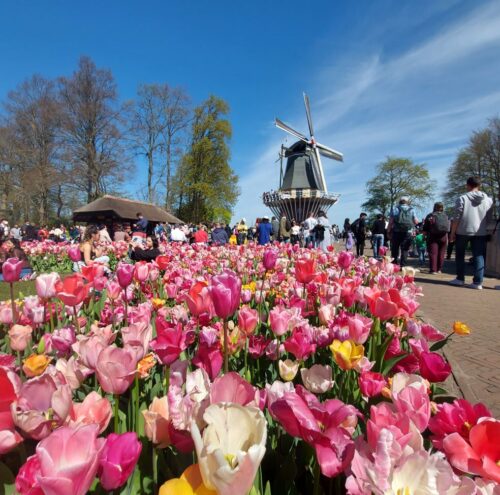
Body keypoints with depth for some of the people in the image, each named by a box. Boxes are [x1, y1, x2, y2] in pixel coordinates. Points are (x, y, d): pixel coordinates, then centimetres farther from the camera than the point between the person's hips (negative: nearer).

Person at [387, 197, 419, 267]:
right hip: (407, 233, 0)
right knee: (405, 250, 5)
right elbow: (416, 222, 6)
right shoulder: (411, 210, 6)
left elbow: (390, 222, -2)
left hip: (396, 232, 0)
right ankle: (402, 266, 3)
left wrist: (388, 232, 1)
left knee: (394, 249, 8)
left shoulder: (396, 209, 3)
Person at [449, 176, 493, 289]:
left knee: (460, 255, 11)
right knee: (479, 256, 4)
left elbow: (457, 217, -9)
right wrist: (485, 229, 18)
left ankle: (460, 279, 14)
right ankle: (478, 282, 1)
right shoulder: (488, 200, 5)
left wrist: (452, 232, -3)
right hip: (481, 232, 3)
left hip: (463, 231, -3)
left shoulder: (462, 198, -7)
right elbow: (489, 218, 8)